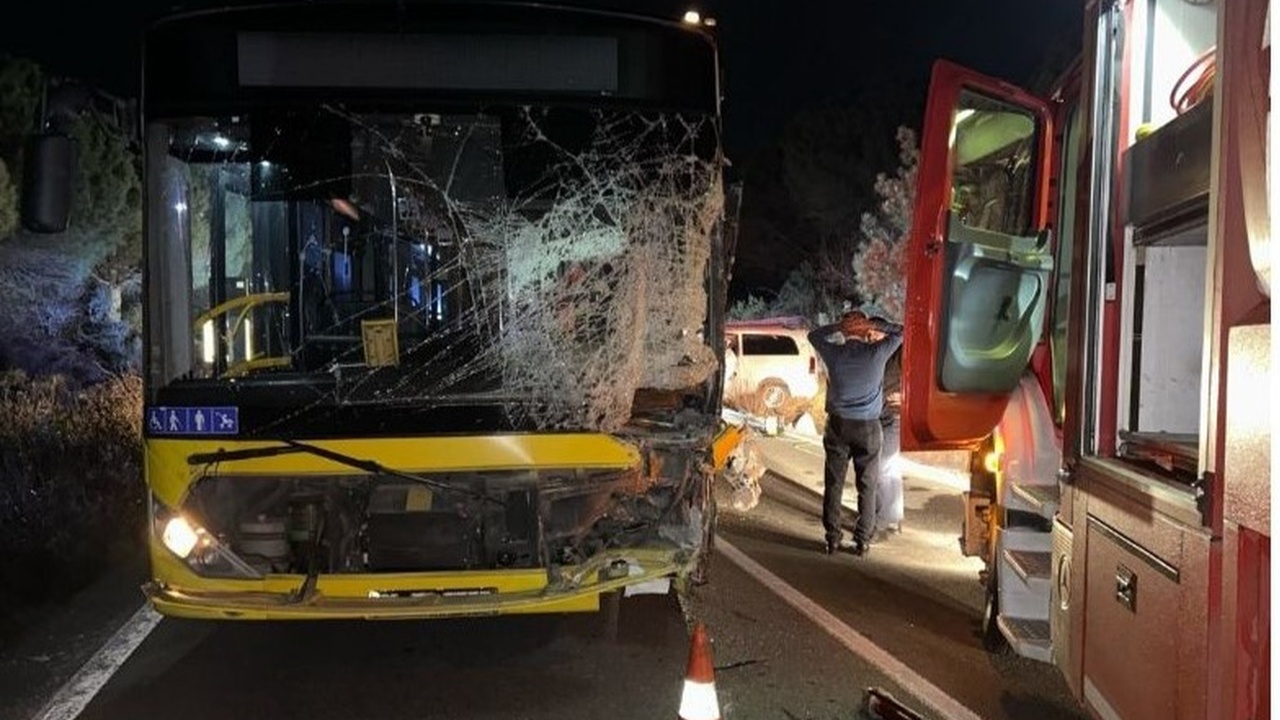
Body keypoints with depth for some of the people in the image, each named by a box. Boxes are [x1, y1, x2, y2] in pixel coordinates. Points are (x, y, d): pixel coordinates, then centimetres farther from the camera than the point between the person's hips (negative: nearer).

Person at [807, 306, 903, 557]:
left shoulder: (834, 353, -7)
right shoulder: (877, 353, -11)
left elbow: (814, 335, 12)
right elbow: (901, 332, 2)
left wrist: (839, 326, 2)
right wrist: (873, 324, -5)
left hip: (838, 425, 1)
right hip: (868, 426, -1)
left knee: (833, 484, 8)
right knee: (867, 487, 7)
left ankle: (833, 538, 11)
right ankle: (862, 540, 8)